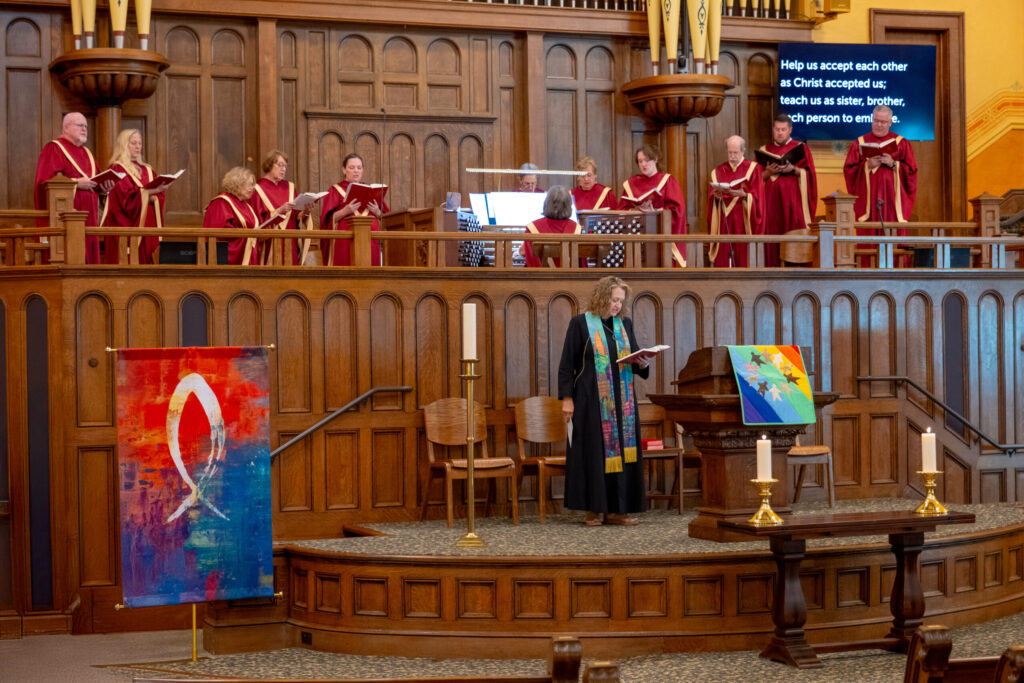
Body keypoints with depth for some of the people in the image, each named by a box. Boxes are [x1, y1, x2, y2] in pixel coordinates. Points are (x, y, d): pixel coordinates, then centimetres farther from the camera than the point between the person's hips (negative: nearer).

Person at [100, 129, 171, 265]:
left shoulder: (146, 170, 19)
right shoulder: (117, 168, -2)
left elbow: (160, 198, 10)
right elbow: (126, 197, -15)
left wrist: (152, 197, -12)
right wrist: (150, 192, -24)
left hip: (148, 227, 6)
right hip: (126, 227, -6)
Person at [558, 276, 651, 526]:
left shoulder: (625, 324, 11)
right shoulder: (581, 324, -3)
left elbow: (635, 360, 16)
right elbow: (567, 363, -4)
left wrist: (642, 364, -8)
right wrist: (567, 398, -10)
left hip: (621, 401, 5)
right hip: (591, 400, -5)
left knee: (621, 450, 2)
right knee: (593, 452, -4)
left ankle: (616, 509, 6)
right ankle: (594, 509, 3)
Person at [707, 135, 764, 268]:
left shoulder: (753, 169, 4)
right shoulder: (718, 172, 13)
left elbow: (756, 196, -4)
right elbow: (711, 196, 8)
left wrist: (743, 195, -23)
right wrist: (716, 196, -14)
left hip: (744, 221, -3)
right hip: (723, 221, 3)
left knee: (743, 257, -6)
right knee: (723, 259, -4)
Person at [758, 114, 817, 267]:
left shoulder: (801, 148, 9)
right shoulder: (764, 150, 15)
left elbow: (808, 174, 0)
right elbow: (757, 178, 8)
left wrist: (793, 169, -16)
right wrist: (769, 172, -11)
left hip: (793, 201, -2)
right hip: (771, 201, 2)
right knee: (773, 232, -5)